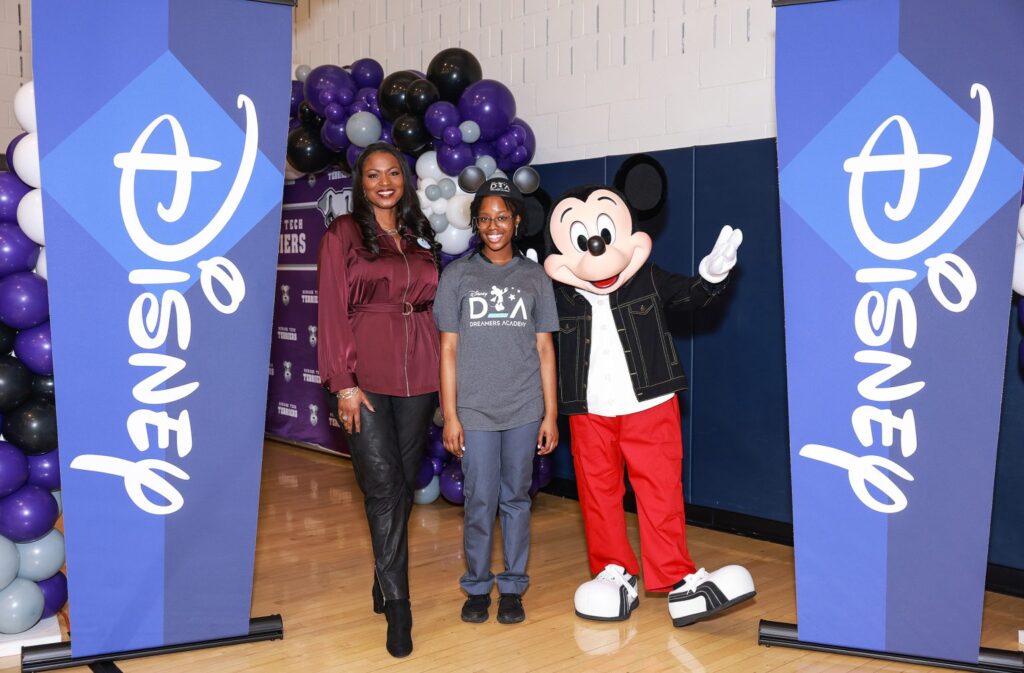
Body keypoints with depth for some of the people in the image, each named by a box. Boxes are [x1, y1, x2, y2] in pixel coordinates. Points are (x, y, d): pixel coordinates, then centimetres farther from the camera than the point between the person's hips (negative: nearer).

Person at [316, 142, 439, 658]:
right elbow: (333, 310, -4)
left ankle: (385, 581, 24)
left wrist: (441, 372, 8)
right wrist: (344, 382, -11)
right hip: (366, 377, -4)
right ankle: (397, 605, 2)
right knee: (384, 488, -7)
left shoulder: (420, 238, 15)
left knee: (404, 485, 8)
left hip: (418, 377, 4)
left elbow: (432, 307, 14)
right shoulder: (342, 235, 2)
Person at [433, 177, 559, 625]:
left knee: (516, 499, 8)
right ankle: (477, 587, 19)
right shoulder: (458, 275, 3)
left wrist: (551, 414, 3)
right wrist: (450, 415, -2)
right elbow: (449, 348, 2)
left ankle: (512, 587, 21)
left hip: (524, 408, 1)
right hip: (475, 409, -1)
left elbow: (545, 348, 6)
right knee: (480, 500, 2)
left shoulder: (534, 277, 6)